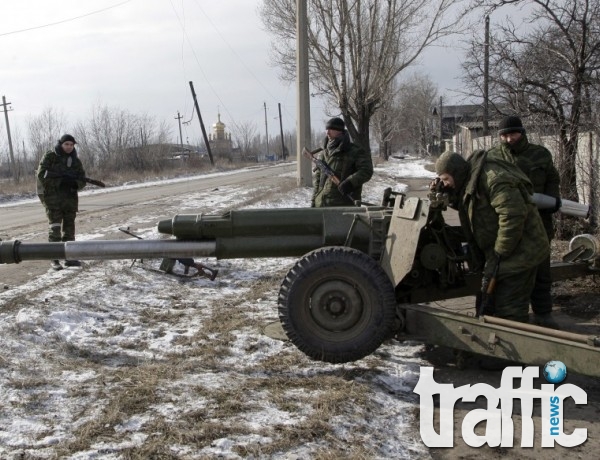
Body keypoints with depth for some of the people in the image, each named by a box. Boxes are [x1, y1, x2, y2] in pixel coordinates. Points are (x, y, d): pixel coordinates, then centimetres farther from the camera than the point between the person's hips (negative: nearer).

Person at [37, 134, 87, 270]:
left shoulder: (76, 160, 10)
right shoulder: (50, 156, -2)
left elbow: (82, 180, 8)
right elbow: (41, 174, -10)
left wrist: (74, 183, -15)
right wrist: (60, 181, -20)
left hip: (70, 197, 5)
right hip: (52, 196, -5)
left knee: (69, 227, 9)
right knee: (55, 227, -11)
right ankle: (54, 258, -10)